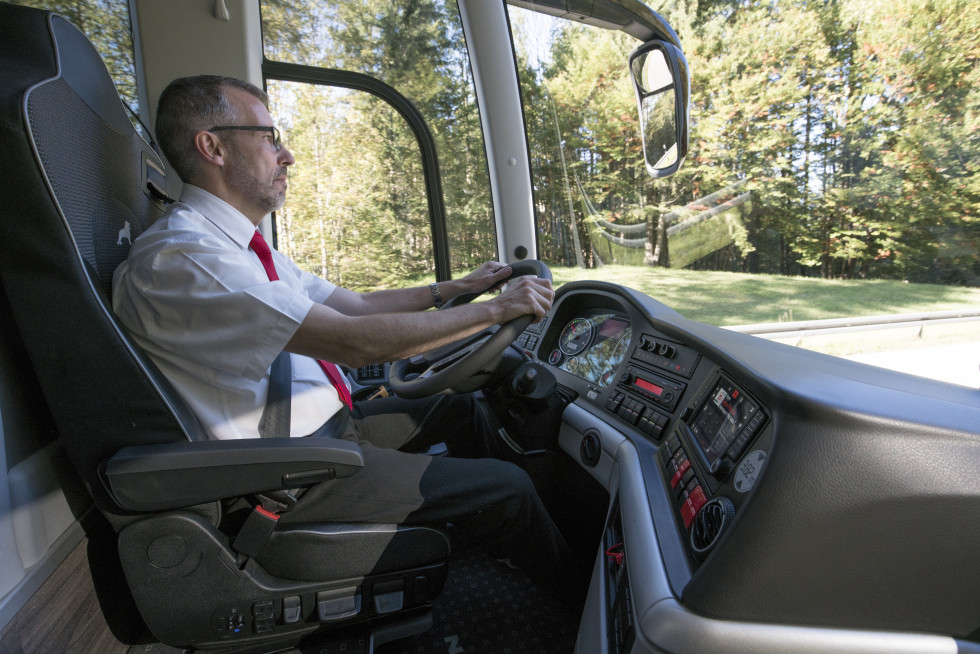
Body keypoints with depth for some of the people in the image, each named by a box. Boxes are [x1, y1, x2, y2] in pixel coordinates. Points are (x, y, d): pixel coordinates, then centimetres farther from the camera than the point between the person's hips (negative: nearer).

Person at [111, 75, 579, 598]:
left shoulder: (239, 247, 10)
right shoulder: (176, 256, -23)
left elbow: (357, 305, 12)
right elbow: (355, 341, -30)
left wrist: (458, 287, 8)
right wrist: (493, 310, -22)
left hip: (324, 427, 10)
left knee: (461, 408, 17)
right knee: (507, 488, -11)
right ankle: (572, 594, 20)